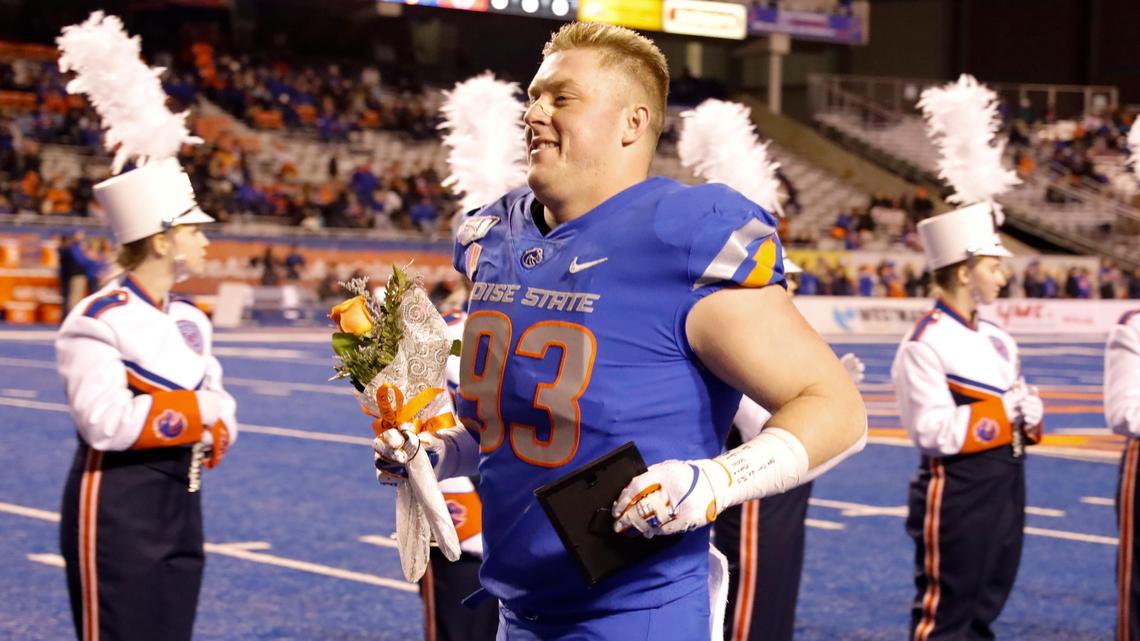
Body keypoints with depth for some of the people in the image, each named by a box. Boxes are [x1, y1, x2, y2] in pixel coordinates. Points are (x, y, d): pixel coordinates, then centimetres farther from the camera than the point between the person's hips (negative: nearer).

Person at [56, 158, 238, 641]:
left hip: (180, 506, 8)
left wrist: (215, 434, -8)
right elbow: (105, 422, -25)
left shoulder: (188, 319, 10)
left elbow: (217, 402, 15)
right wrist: (195, 410, -16)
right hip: (116, 510, -8)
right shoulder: (99, 320, -15)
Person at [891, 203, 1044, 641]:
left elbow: (1025, 403, 16)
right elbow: (935, 432, -20)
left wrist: (1028, 413, -7)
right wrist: (1004, 411, -18)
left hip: (1006, 484, 8)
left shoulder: (996, 339, 11)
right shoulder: (925, 344, -15)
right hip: (958, 492, -8)